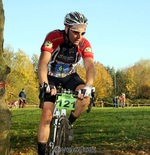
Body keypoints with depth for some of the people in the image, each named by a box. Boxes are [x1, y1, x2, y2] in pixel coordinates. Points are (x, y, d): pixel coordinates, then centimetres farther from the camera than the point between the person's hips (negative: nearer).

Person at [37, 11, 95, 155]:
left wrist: (88, 86, -51)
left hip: (70, 76, 2)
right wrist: (45, 85, -54)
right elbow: (42, 63, -38)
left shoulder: (84, 44, -22)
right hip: (51, 77, -2)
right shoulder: (53, 37, -30)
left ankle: (68, 124, -1)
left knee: (85, 97, -27)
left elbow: (90, 66, -33)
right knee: (47, 116, -12)